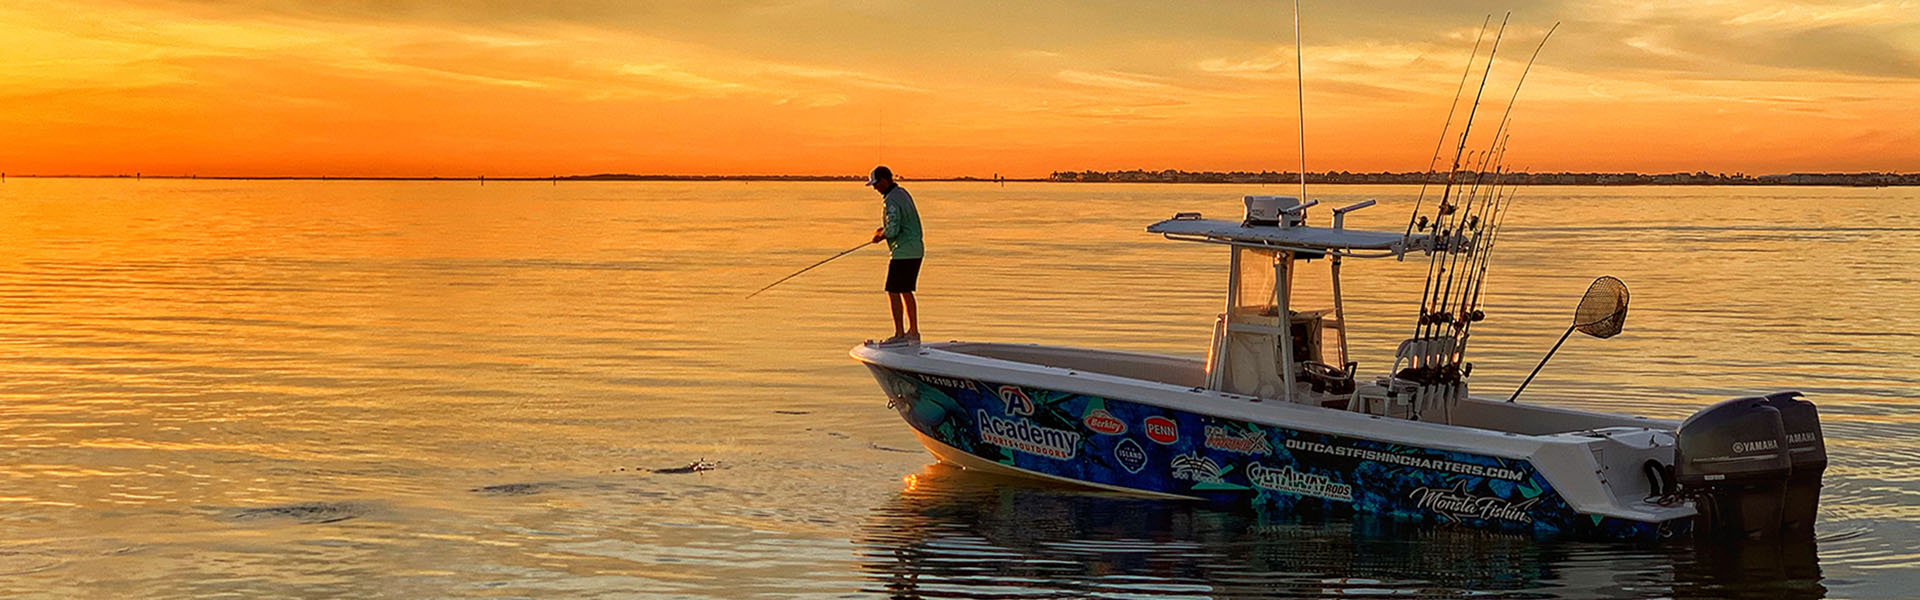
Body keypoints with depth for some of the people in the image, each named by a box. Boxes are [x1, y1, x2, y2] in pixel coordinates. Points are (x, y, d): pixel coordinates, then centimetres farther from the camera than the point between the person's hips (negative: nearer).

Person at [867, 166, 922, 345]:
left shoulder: (890, 201, -18)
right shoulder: (902, 193, 13)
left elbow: (893, 230, -24)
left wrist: (880, 235, -4)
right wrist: (884, 229, 14)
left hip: (903, 251, -10)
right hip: (916, 249, 10)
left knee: (893, 291, -5)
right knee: (906, 291, 16)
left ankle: (900, 334, -5)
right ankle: (913, 332, 20)